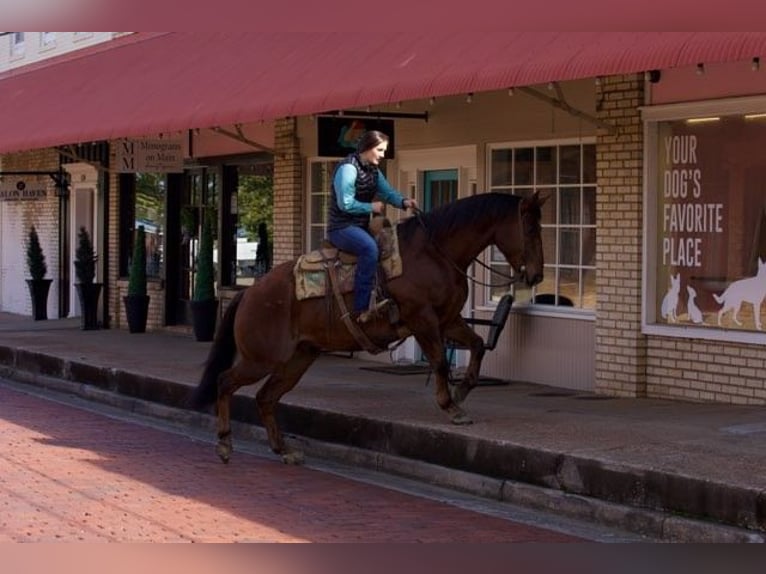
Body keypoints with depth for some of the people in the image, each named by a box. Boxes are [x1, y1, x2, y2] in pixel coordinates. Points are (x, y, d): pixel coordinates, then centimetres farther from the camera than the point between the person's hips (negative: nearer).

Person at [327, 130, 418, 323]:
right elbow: (345, 204, -21)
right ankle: (361, 309, -39)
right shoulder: (348, 168, -16)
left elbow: (388, 192, 5)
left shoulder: (374, 171, 12)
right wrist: (372, 207, -13)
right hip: (342, 227, -10)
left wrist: (404, 201, -15)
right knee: (369, 247, -36)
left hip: (362, 226, 10)